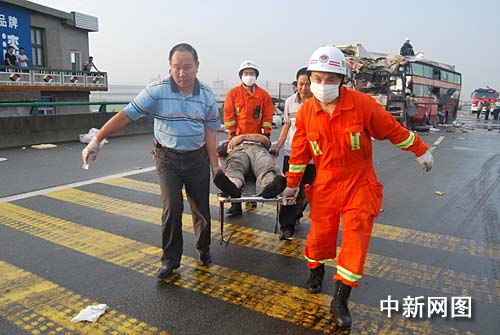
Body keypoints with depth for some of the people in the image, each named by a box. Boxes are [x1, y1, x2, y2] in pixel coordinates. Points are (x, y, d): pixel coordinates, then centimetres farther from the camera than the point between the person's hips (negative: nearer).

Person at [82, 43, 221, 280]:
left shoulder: (206, 96, -4)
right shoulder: (157, 91, -13)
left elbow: (209, 132, 0)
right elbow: (125, 116, -12)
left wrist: (214, 164, -2)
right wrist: (96, 141, -16)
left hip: (197, 158, 2)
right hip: (167, 158, -2)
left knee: (201, 208, 10)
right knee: (172, 207, -10)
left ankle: (203, 249, 34)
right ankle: (170, 260, 8)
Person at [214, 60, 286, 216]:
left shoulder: (264, 95, 15)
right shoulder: (233, 93, 14)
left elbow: (268, 117, 13)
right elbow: (229, 115, 9)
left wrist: (266, 135, 4)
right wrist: (233, 135, 1)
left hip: (257, 141, 0)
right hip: (238, 141, 0)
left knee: (265, 164, -30)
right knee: (235, 163, -27)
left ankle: (268, 186, -55)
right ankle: (233, 184, -50)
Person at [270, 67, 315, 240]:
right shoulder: (290, 102, 3)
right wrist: (278, 145, 8)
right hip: (291, 152, 2)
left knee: (307, 190, 12)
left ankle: (295, 216, 34)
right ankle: (287, 226, -1)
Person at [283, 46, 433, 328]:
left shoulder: (363, 104, -15)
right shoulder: (306, 111, -6)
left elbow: (393, 130, -2)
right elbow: (299, 151, 5)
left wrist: (421, 150, 7)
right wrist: (292, 184, 12)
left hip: (359, 184, -1)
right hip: (325, 185, 2)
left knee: (356, 238, -3)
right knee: (321, 231, 8)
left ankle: (341, 300, 11)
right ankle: (317, 269, 42)